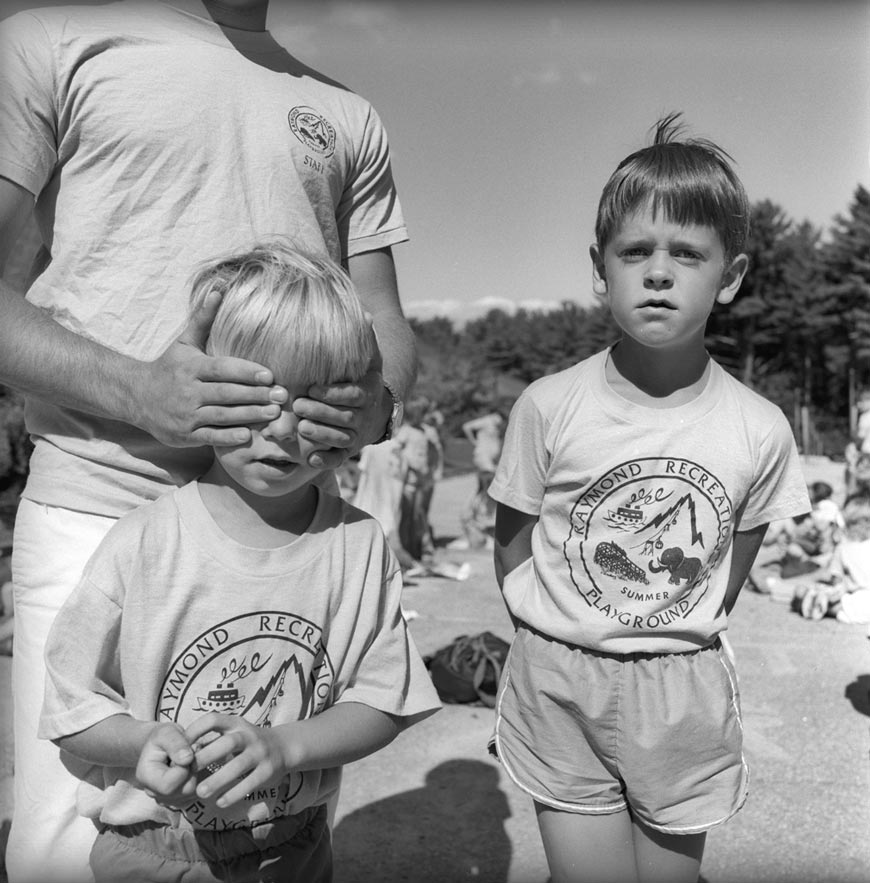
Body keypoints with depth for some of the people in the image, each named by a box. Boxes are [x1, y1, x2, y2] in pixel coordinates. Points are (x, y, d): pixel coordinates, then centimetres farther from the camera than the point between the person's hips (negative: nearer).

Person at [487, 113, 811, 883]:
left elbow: (731, 571, 5)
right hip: (560, 686, -1)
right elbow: (512, 549, -2)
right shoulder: (548, 407, -13)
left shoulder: (761, 431, -9)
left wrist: (676, 642, 3)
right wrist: (564, 645, -2)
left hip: (687, 695, 2)